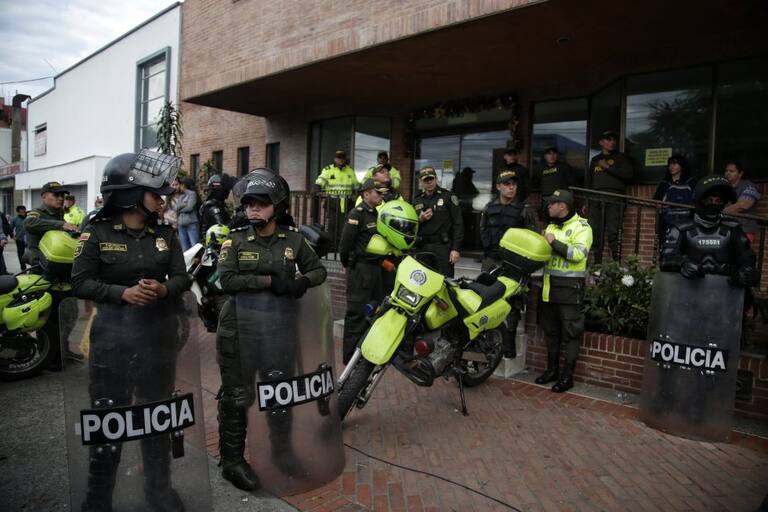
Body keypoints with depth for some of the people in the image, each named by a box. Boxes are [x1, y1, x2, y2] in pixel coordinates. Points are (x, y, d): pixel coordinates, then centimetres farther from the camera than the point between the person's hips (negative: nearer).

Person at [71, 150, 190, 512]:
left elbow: (182, 277, 5)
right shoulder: (97, 233, -5)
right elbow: (81, 282, -7)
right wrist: (122, 293, -20)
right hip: (112, 333, -3)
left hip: (159, 333, 4)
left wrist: (164, 288, -16)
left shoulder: (165, 233, 5)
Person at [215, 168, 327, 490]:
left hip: (279, 328, 3)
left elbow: (318, 269, 8)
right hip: (240, 329, -3)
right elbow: (227, 280, -18)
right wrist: (270, 281, -25)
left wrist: (303, 281, -14)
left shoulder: (293, 240, 0)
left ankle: (282, 450, 39)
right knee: (237, 396, 6)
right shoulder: (235, 240, -6)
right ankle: (232, 460, 24)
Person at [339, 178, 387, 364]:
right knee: (357, 313, -6)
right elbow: (345, 242, -16)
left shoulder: (375, 214, 16)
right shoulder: (357, 214, -13)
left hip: (375, 267, 9)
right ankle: (350, 356, 2)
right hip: (360, 269, -9)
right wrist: (347, 263, -4)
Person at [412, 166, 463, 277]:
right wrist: (419, 220, -2)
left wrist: (456, 248, -10)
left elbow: (458, 223, -2)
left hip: (443, 247, -4)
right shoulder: (417, 200, 18)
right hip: (422, 248, 5)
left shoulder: (448, 197, 3)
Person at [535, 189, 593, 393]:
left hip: (570, 286, -8)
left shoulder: (581, 227, -7)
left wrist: (554, 242, -19)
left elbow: (579, 254, -21)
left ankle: (567, 375, 7)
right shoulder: (551, 226, 17)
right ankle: (552, 369, 25)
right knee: (551, 330, 14)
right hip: (550, 285, 8)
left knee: (570, 333, -1)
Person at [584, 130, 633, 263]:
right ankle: (597, 263, 2)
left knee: (613, 232, -15)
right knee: (595, 232, -2)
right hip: (596, 198, 4)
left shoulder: (621, 157, 14)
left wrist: (608, 167, -4)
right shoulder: (595, 160, 24)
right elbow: (588, 181, 22)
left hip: (614, 198, -4)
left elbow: (628, 174, -3)